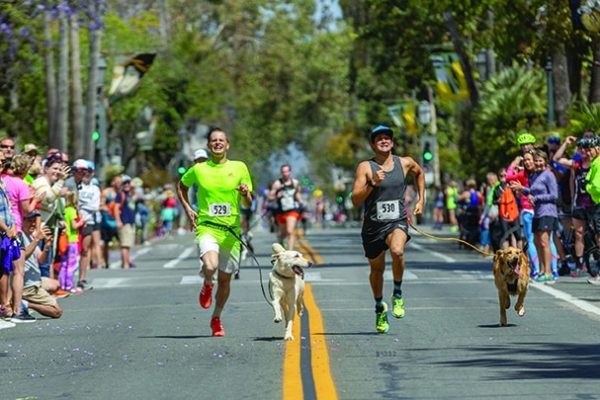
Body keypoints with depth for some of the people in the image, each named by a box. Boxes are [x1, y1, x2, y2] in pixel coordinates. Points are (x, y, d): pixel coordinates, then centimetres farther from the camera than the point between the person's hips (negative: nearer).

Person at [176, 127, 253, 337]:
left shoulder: (239, 168, 3)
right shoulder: (198, 169, 2)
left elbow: (248, 204, 7)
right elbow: (181, 186, 21)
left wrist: (245, 193, -16)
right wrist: (188, 209, 7)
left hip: (231, 231, 2)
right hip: (206, 227, -2)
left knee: (225, 279, 9)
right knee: (210, 267, -29)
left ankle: (216, 318, 30)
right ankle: (207, 286, 7)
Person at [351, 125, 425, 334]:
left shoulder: (405, 163, 3)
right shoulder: (365, 167, -6)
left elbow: (419, 173, 28)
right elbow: (355, 200, -13)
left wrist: (421, 200, 21)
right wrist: (372, 184, -27)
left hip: (397, 222, 0)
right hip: (373, 225, 0)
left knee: (397, 251, -32)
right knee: (377, 269, 14)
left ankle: (398, 294, -9)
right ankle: (379, 308, 41)